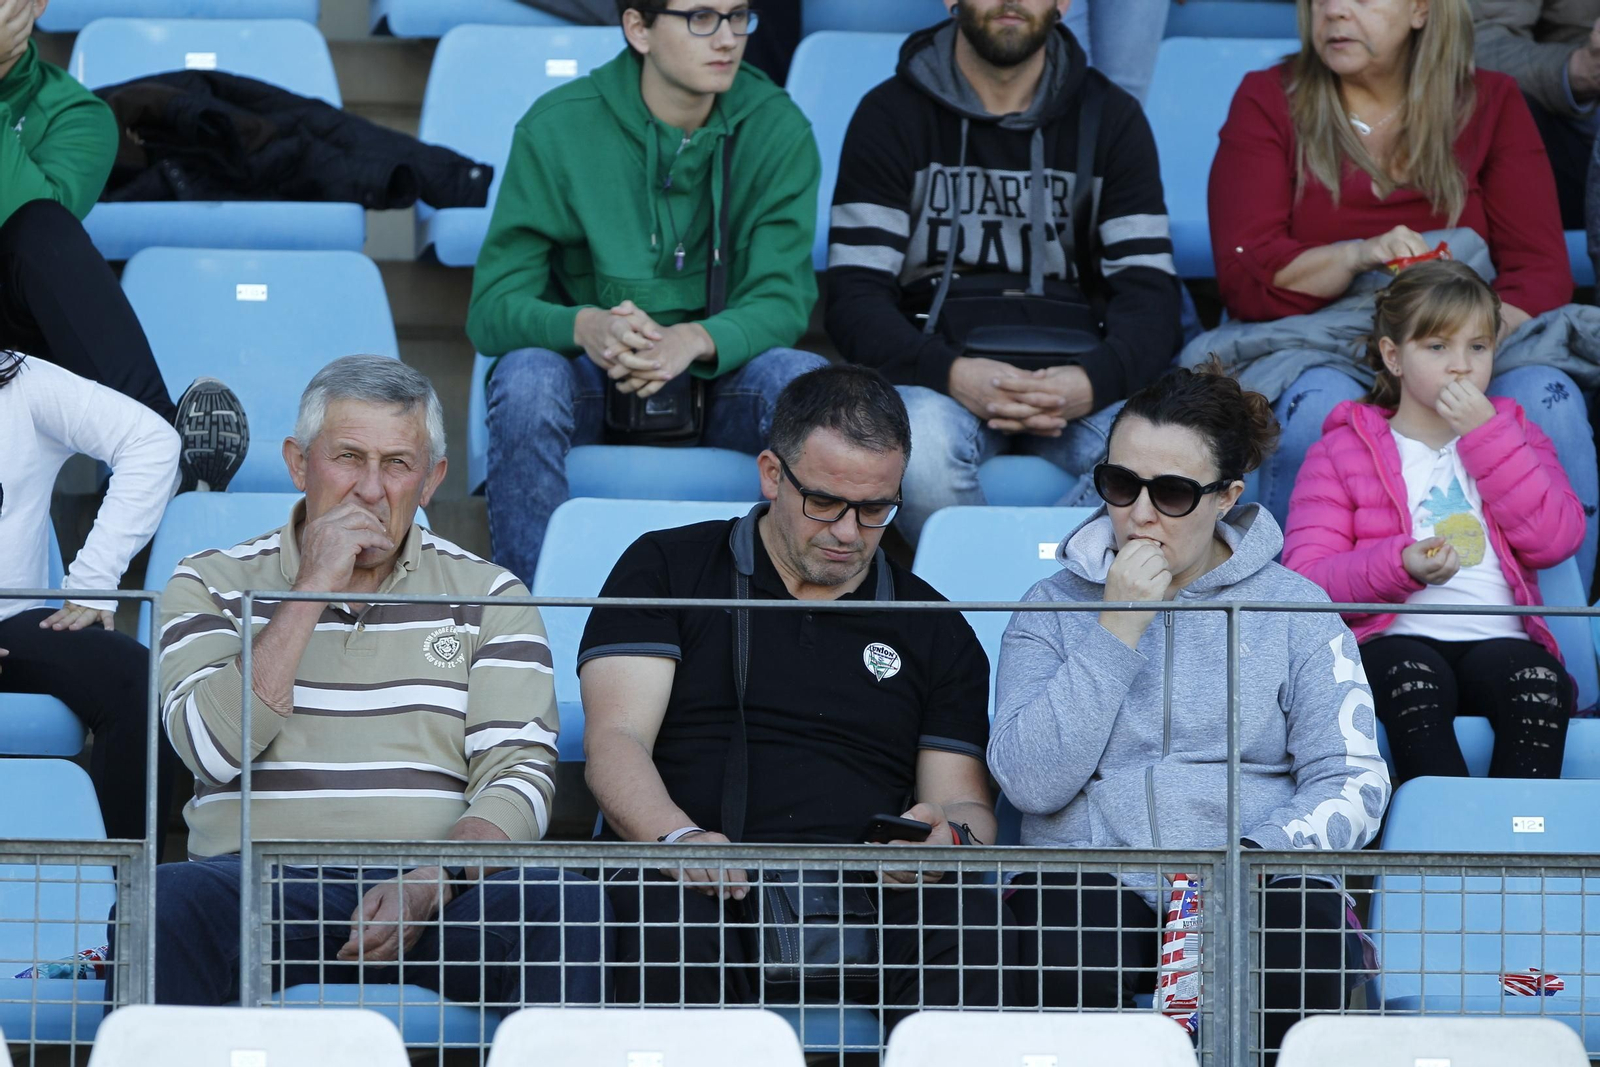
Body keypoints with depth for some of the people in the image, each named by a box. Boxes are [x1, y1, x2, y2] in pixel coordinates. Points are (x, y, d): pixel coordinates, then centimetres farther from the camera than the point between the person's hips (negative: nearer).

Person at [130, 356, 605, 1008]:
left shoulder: (488, 597, 14)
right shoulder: (212, 585, 11)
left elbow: (519, 776, 2)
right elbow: (213, 749, -6)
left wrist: (431, 882, -17)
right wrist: (311, 592, -6)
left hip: (443, 886, 1)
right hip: (261, 877, -1)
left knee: (573, 911, -31)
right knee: (165, 903, -35)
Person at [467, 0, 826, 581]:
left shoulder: (778, 129, -5)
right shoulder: (557, 126, -9)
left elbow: (784, 300, -9)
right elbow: (492, 309, -11)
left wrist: (697, 339, -33)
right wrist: (584, 327, -35)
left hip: (716, 382, 1)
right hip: (591, 389, -1)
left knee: (807, 381, -30)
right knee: (526, 377, -34)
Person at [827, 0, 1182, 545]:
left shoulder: (1112, 117, 10)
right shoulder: (891, 115, 4)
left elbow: (1149, 295, 1)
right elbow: (856, 300, -4)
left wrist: (1094, 380, -23)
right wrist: (951, 374, -25)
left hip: (1070, 371, 1)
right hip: (935, 364, -1)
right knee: (920, 450, -38)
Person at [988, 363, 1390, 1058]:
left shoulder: (1294, 609, 12)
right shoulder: (1053, 607, 13)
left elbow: (1351, 784, 3)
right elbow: (1030, 783, -3)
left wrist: (1253, 856, -16)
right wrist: (1116, 631, -5)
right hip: (1090, 876, 0)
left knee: (1303, 952, -36)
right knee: (1073, 964, -36)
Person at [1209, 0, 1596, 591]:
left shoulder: (1490, 102, 12)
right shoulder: (1268, 100, 8)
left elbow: (1542, 269, 2)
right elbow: (1244, 279, -2)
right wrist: (1357, 255, -21)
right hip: (1316, 357, -1)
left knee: (1546, 400, -31)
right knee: (1322, 404, -37)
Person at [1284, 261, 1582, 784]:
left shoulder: (1512, 436, 21)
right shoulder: (1342, 451, 12)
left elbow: (1556, 540, 1)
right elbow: (1306, 577, -1)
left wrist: (1487, 436, -2)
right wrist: (1402, 565, -18)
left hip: (1499, 640, 2)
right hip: (1395, 638, -2)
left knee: (1541, 680, -32)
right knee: (1414, 677, -36)